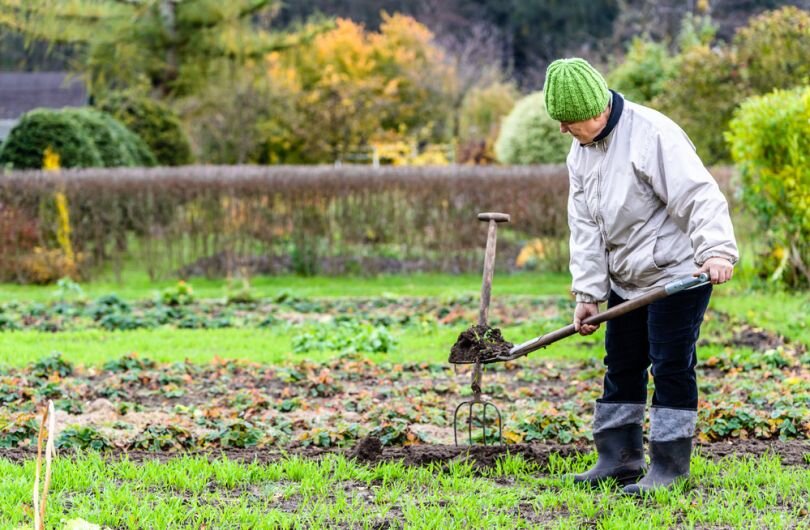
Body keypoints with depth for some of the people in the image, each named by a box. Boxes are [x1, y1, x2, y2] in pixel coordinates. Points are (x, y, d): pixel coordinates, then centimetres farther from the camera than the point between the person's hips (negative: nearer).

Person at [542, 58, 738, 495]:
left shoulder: (652, 134, -21)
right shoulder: (580, 153, 5)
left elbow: (699, 195, -28)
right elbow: (585, 226, 6)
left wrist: (717, 250, -40)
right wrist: (588, 291, -1)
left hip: (676, 273, -8)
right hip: (625, 279, 8)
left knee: (671, 367, -6)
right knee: (621, 368, 12)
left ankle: (669, 467, -1)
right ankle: (619, 459, 21)